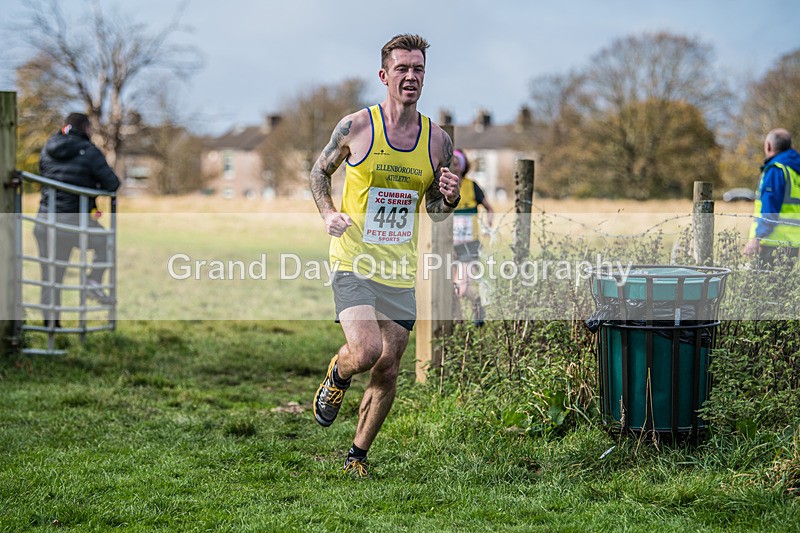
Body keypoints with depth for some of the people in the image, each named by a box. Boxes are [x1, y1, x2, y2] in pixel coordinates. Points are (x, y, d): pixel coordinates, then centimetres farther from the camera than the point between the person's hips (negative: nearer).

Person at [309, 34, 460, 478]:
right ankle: (337, 375, 15)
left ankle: (358, 455, 24)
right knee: (366, 352, -22)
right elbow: (319, 172, 9)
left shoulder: (438, 140, 3)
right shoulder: (356, 127, -7)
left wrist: (450, 198, -9)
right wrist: (328, 214, -8)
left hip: (401, 272, 4)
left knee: (388, 370, 5)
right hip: (354, 263, -4)